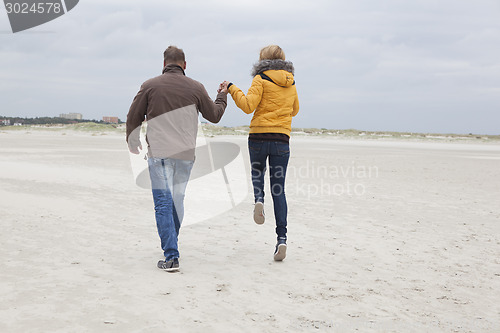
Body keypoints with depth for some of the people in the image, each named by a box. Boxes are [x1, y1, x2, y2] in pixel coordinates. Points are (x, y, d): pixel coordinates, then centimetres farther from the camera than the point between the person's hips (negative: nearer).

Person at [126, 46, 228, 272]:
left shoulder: (150, 86, 2)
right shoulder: (196, 88, 6)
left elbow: (133, 117, 7)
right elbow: (214, 115, 18)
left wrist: (132, 141, 26)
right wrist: (222, 96, 37)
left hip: (159, 153, -2)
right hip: (185, 154, 3)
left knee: (164, 204, -4)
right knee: (177, 201, 17)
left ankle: (171, 257, -10)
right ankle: (171, 246, 30)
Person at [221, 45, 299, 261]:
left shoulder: (261, 79, -2)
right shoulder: (291, 83, 12)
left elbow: (248, 106, -12)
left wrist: (232, 89, -1)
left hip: (259, 136, -2)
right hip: (282, 139, 3)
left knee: (257, 172, 27)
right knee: (278, 189, 5)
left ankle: (259, 199, -4)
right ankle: (282, 237, -6)